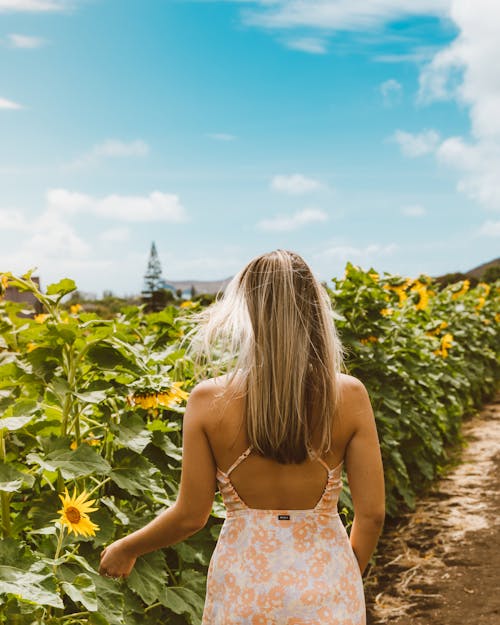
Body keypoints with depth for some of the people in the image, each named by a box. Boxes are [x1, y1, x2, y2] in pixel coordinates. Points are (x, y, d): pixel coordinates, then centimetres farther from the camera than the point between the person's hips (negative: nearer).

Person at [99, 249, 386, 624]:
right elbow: (372, 513, -7)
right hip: (327, 588, 0)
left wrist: (125, 549, 13)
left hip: (244, 585, 0)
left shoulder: (209, 400, -12)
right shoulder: (349, 395, -10)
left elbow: (190, 516, -5)